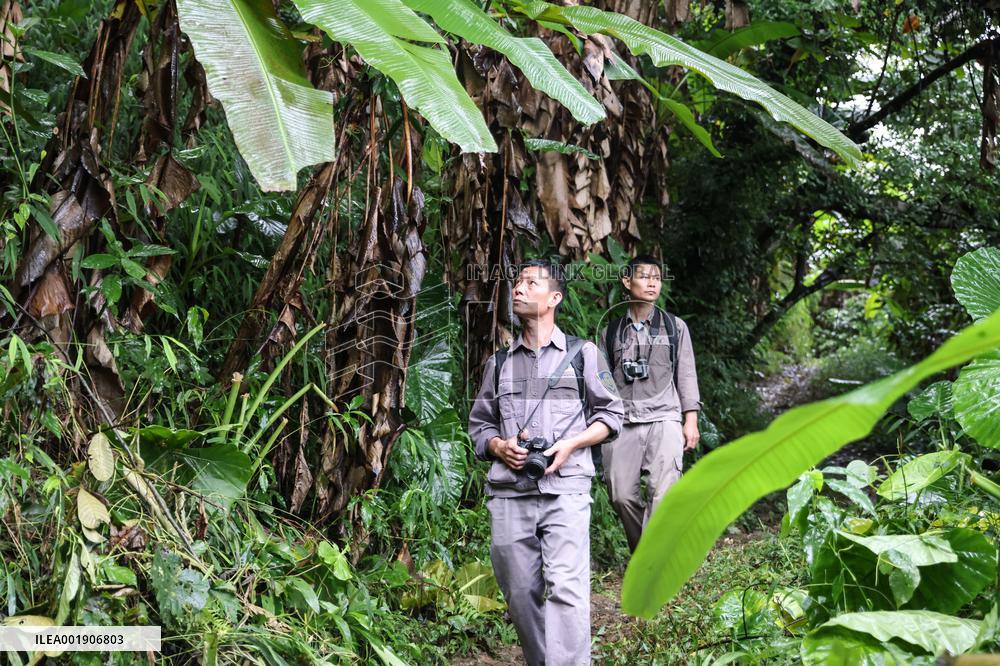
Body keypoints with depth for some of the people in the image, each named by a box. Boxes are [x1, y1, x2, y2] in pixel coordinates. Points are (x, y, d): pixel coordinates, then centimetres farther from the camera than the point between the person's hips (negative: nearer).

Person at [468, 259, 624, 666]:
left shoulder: (582, 354, 9)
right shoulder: (499, 363, 17)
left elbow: (611, 415, 10)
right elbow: (479, 424, 21)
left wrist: (571, 444, -7)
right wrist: (499, 446, -2)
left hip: (565, 490, -3)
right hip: (509, 493, 3)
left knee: (566, 590, -15)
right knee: (520, 594, 4)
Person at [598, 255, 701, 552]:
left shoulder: (675, 327, 13)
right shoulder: (610, 332, 13)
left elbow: (687, 375, 11)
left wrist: (691, 420, 3)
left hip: (664, 419, -1)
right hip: (622, 423, 1)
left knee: (662, 493, -16)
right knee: (622, 495, -3)